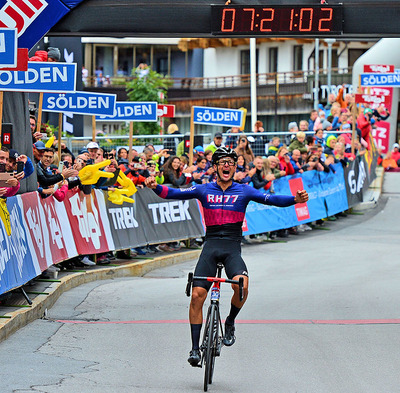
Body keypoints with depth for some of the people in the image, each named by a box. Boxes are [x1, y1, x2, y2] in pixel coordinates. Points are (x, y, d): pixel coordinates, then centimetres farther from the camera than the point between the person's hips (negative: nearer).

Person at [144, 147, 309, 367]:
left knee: (241, 284, -30)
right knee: (197, 295, -11)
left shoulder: (244, 191, 6)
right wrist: (155, 187, -17)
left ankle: (230, 322, -1)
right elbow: (175, 194, 2)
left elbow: (272, 200, -4)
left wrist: (295, 199, -20)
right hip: (210, 246, 1)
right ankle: (195, 348, 0)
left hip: (232, 248, -1)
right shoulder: (204, 190, 9)